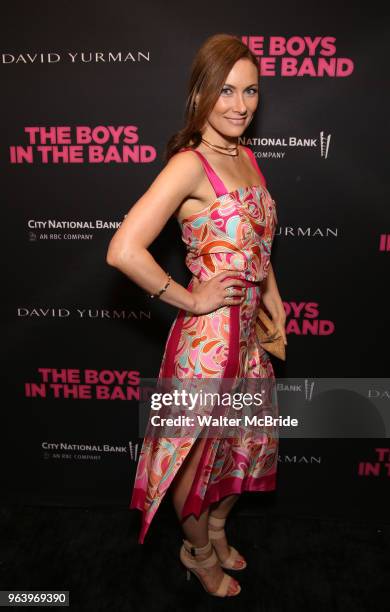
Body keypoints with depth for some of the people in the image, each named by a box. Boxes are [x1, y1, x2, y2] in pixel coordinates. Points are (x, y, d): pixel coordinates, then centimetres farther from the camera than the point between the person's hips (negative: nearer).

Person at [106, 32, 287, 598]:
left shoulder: (246, 157, 7)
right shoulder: (189, 165, -18)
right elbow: (123, 250, -29)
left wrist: (276, 309, 13)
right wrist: (190, 301, -19)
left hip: (248, 332, 8)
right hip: (208, 335, -8)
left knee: (249, 440, 24)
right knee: (200, 450, 14)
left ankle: (217, 531, 51)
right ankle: (198, 550, 44)